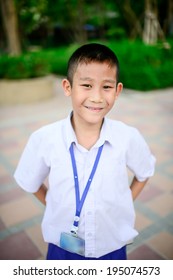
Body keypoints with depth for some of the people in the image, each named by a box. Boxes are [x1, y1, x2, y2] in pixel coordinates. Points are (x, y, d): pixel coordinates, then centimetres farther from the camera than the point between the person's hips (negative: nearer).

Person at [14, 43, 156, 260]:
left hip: (113, 247, 1)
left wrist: (124, 205, -2)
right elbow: (30, 183, -3)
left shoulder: (129, 137, -19)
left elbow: (144, 173, 2)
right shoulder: (44, 139, -21)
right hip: (62, 247, 0)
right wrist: (56, 210, -3)